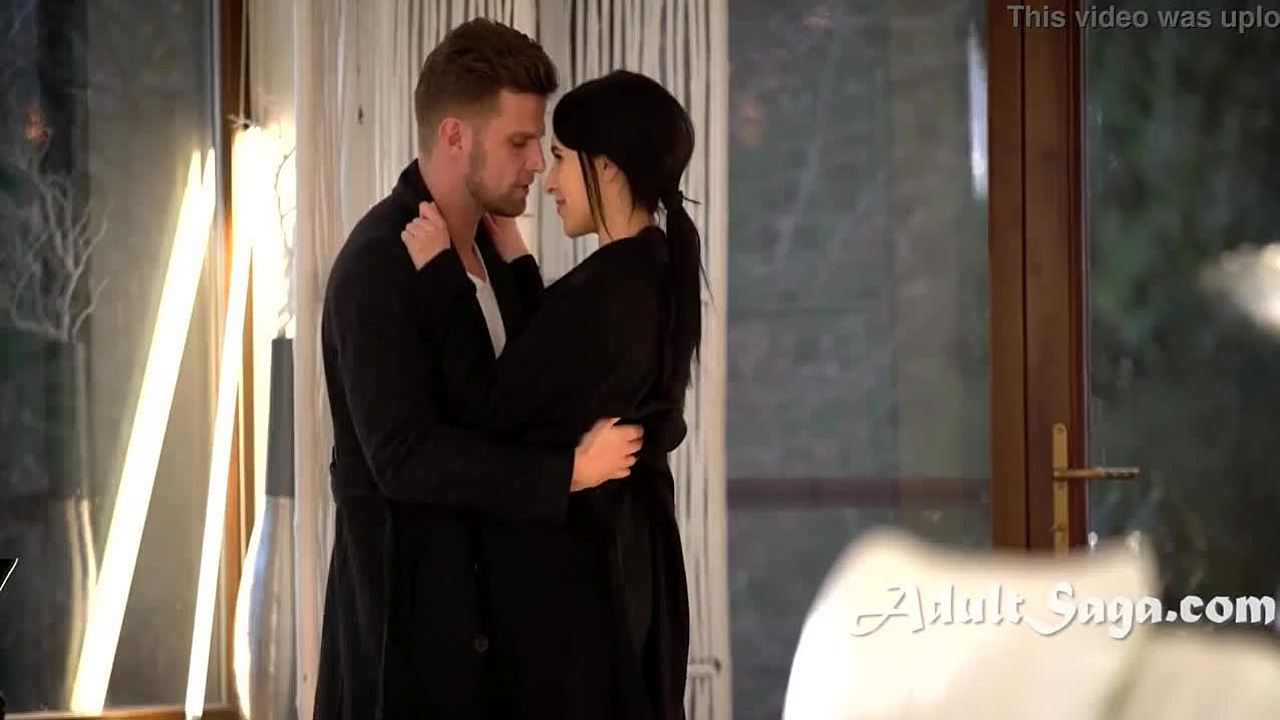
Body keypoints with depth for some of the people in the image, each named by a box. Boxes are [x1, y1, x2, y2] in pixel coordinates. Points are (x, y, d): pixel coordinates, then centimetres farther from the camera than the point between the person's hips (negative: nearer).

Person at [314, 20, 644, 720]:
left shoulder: (488, 249, 11)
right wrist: (569, 470, -21)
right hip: (410, 603, -8)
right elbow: (405, 455, -23)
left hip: (479, 592, 8)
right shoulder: (378, 266, -17)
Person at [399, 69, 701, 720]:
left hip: (565, 564, -9)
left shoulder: (602, 292, -22)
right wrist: (515, 268, 14)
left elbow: (490, 410, -16)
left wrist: (444, 276, -12)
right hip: (629, 557, 9)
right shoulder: (657, 276, 7)